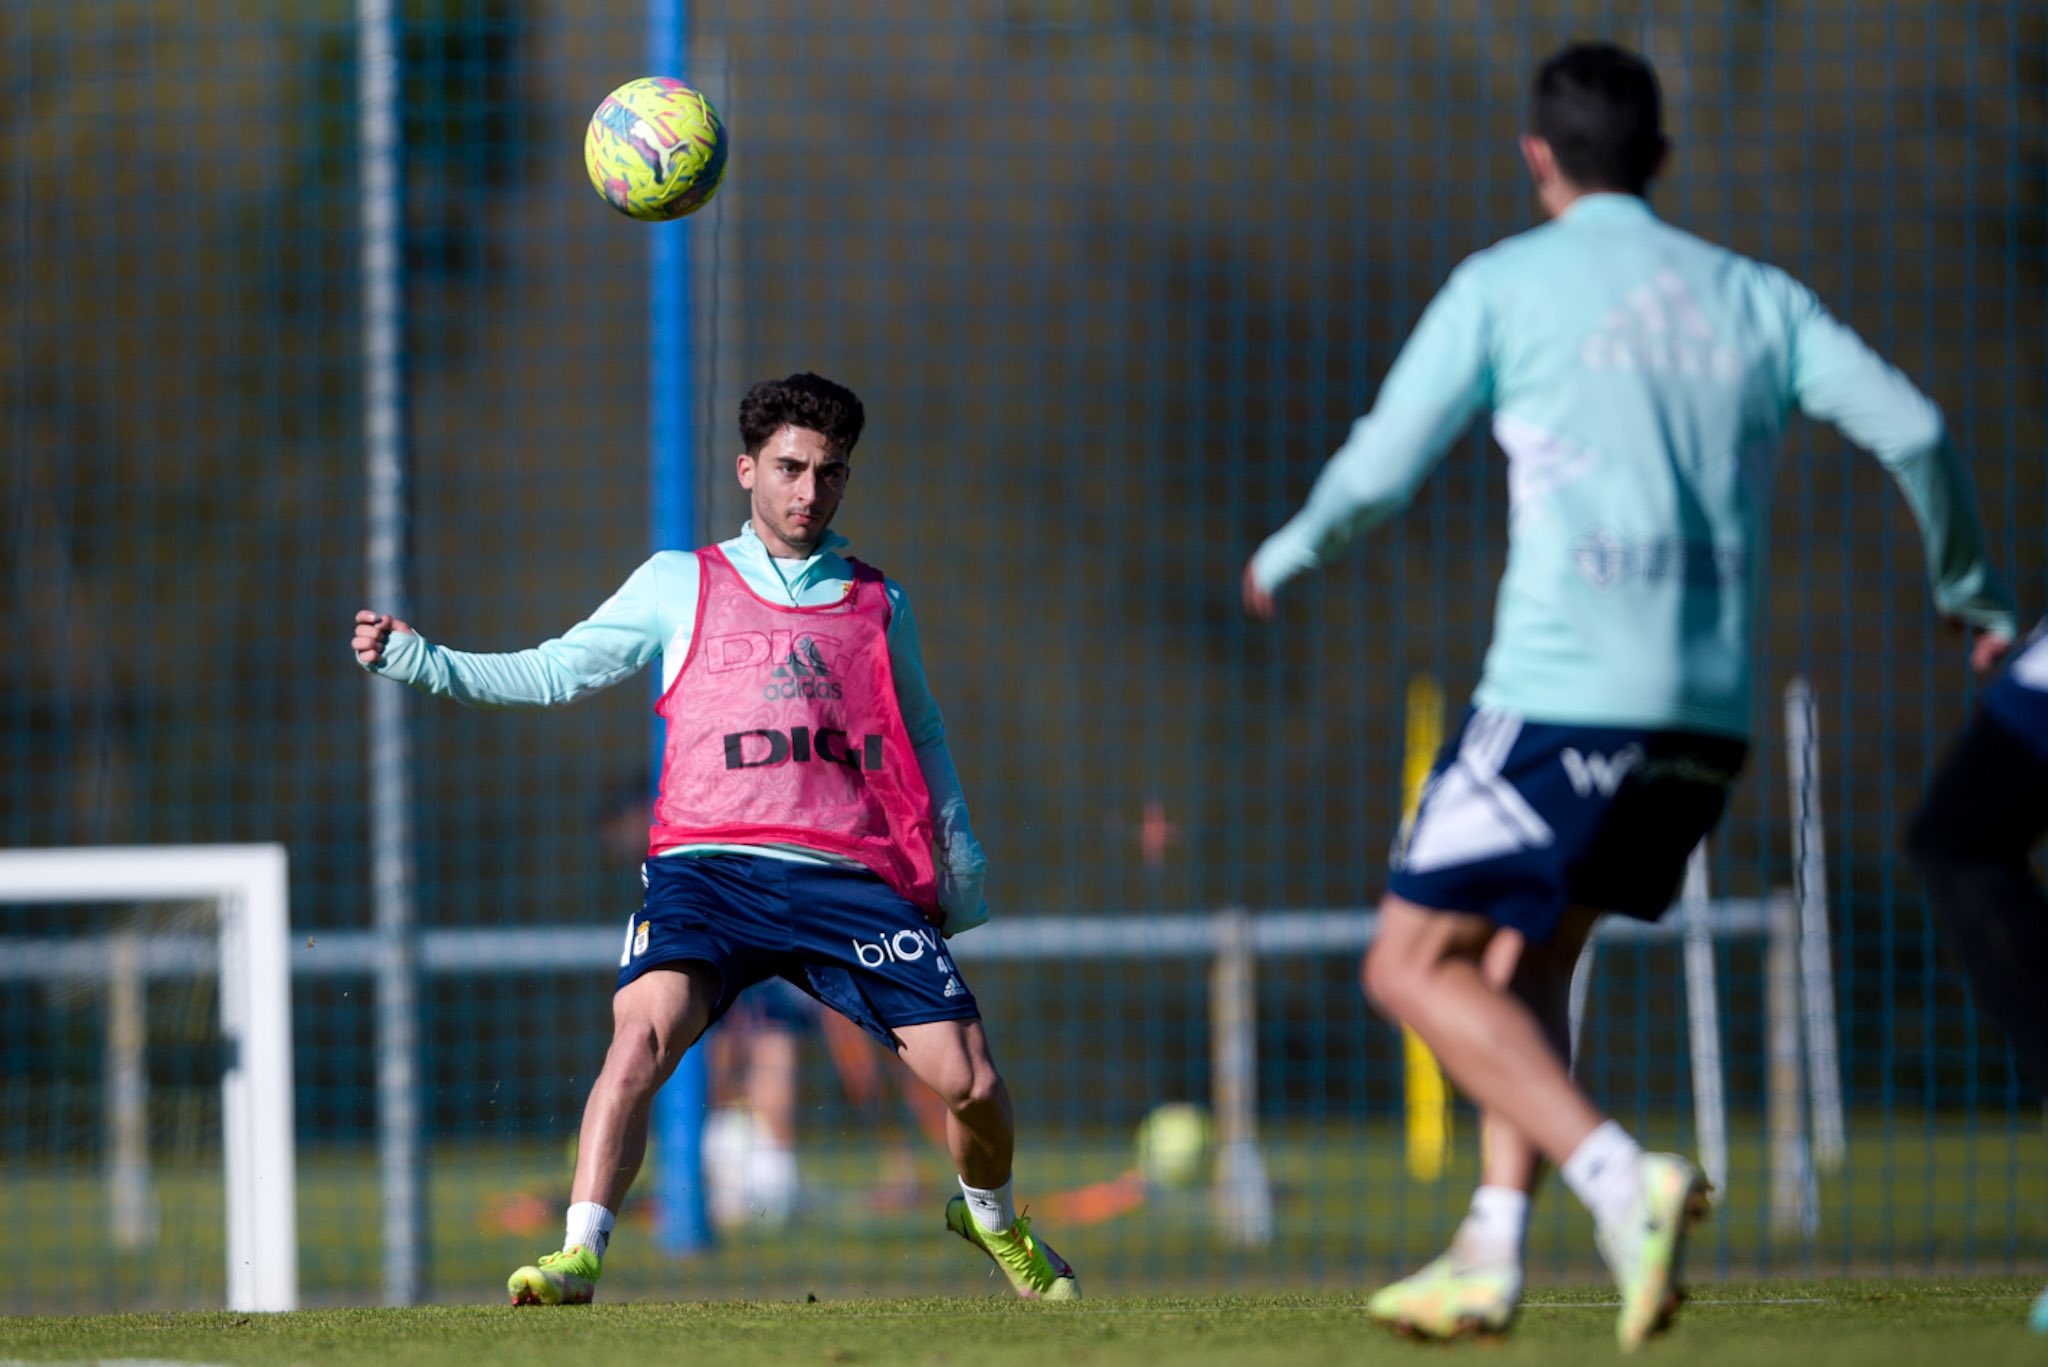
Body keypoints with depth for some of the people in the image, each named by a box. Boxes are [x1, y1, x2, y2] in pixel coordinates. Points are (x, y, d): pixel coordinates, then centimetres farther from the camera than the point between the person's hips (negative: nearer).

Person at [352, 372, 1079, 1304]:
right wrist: (415, 661, 4)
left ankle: (991, 1218, 25)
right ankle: (578, 1257, -29)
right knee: (643, 1029, -30)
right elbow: (551, 674, 14)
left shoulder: (879, 606, 18)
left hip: (851, 878, 1)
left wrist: (961, 870, 22)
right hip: (710, 869, -1)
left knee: (971, 1086, -7)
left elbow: (923, 740, 28)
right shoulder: (678, 587, 14)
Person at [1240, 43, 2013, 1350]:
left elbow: (1381, 467, 1)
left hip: (1564, 693, -6)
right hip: (1709, 714, 6)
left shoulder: (1505, 286, 2)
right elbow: (1911, 429, 4)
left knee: (1415, 966, 0)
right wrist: (1970, 586, 21)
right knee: (1525, 960, 21)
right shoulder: (1752, 297, 13)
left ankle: (1621, 1179, -20)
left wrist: (1290, 553, 22)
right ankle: (1491, 1258, 10)